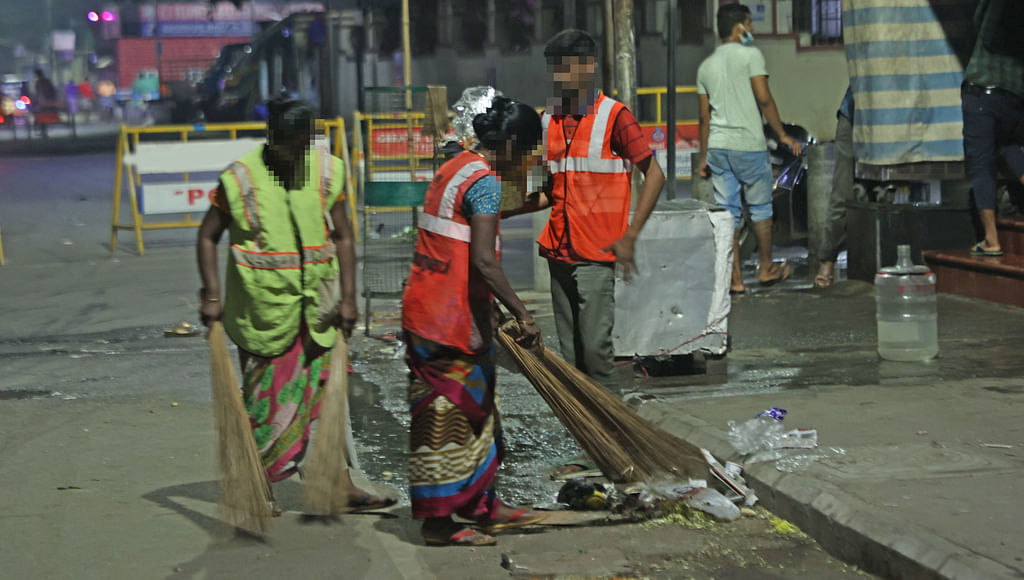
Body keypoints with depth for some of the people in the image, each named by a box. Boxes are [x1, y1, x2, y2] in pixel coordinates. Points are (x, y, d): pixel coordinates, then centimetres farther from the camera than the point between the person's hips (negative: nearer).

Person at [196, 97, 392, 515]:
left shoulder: (325, 172, 1)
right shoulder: (241, 179, -8)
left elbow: (342, 237, 6)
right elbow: (208, 236, 0)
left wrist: (348, 297, 1)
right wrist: (211, 295, -8)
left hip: (316, 305, 3)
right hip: (264, 307, -3)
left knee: (324, 391, 5)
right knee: (268, 397, 4)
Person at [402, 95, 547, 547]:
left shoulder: (452, 169, 14)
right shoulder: (485, 181, -16)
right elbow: (482, 260, -24)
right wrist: (522, 314, -21)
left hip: (426, 306, 10)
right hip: (452, 318, -10)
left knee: (473, 410, 18)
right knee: (450, 416, -2)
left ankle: (483, 507, 27)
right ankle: (438, 521, 5)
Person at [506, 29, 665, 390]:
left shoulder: (613, 116, -6)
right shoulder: (549, 119, 12)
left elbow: (654, 175, -6)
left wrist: (629, 237, -13)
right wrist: (505, 211, 6)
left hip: (596, 252, -6)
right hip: (559, 251, 6)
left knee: (594, 346, -11)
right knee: (569, 352, 8)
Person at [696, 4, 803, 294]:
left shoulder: (706, 66, 12)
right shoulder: (750, 55, -5)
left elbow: (704, 116, 13)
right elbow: (764, 99, -13)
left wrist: (704, 157, 17)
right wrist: (782, 135, -6)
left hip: (717, 147, 5)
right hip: (749, 145, -5)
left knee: (727, 213, 5)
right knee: (760, 208, 11)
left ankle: (735, 278, 4)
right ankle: (767, 268, 21)